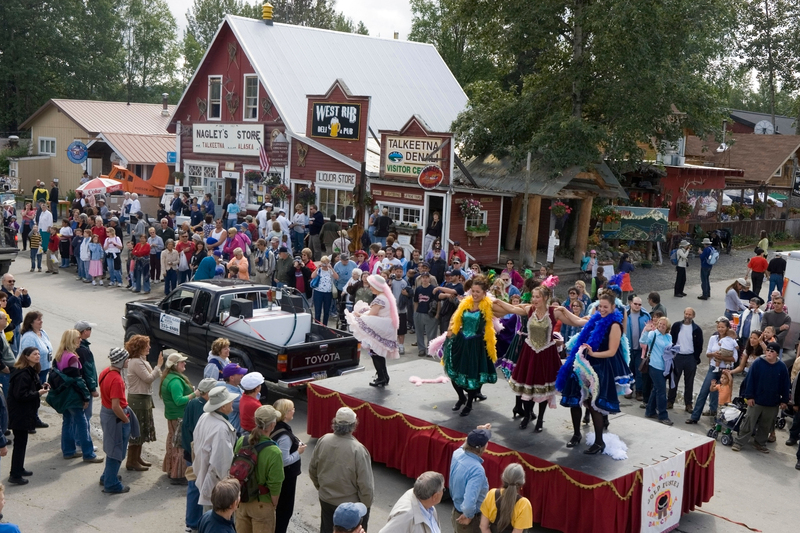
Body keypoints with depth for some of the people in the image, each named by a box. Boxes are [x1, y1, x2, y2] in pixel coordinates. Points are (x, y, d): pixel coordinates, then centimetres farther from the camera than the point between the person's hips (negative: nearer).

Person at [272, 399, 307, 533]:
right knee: (286, 507, 8)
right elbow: (285, 461, -30)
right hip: (286, 476, -9)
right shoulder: (284, 436, -30)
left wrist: (295, 444, 4)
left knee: (279, 505, 25)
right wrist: (299, 452, -16)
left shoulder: (276, 427, -2)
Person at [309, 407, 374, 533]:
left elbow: (312, 470, 2)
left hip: (326, 500, 5)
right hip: (351, 505, -4)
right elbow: (366, 485, -23)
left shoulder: (323, 441, -14)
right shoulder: (358, 450, -29)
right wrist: (366, 506, -5)